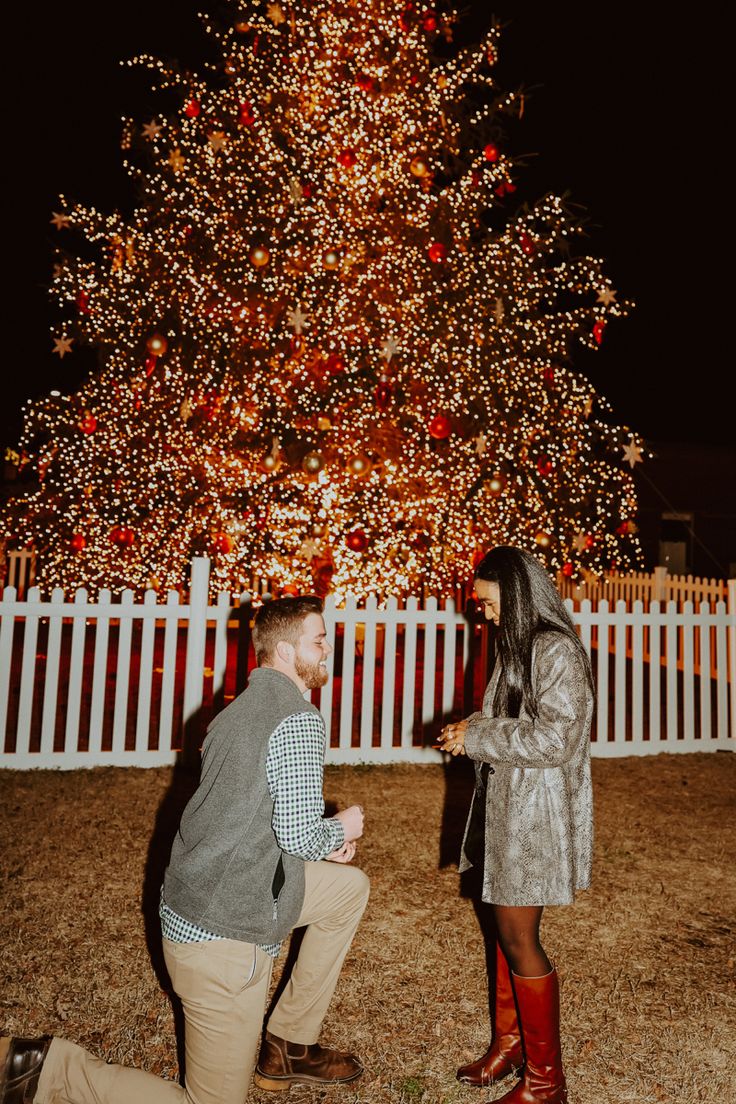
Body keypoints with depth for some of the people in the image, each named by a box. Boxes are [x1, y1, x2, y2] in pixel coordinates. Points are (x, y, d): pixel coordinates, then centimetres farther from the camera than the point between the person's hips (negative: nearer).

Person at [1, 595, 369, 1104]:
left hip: (198, 899, 9)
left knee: (350, 884, 19)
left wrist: (321, 844, 14)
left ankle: (289, 1045, 27)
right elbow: (298, 835, -22)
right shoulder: (299, 719, -19)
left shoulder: (241, 709, 10)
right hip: (225, 935, -9)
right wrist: (340, 828, -1)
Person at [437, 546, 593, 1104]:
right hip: (509, 809, 8)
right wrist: (473, 731, -1)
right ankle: (509, 1043, 38)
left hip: (538, 817, -8)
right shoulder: (520, 646, 8)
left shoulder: (558, 650, -20)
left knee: (518, 937, 3)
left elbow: (553, 739, -25)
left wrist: (478, 736, -18)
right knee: (507, 927, 18)